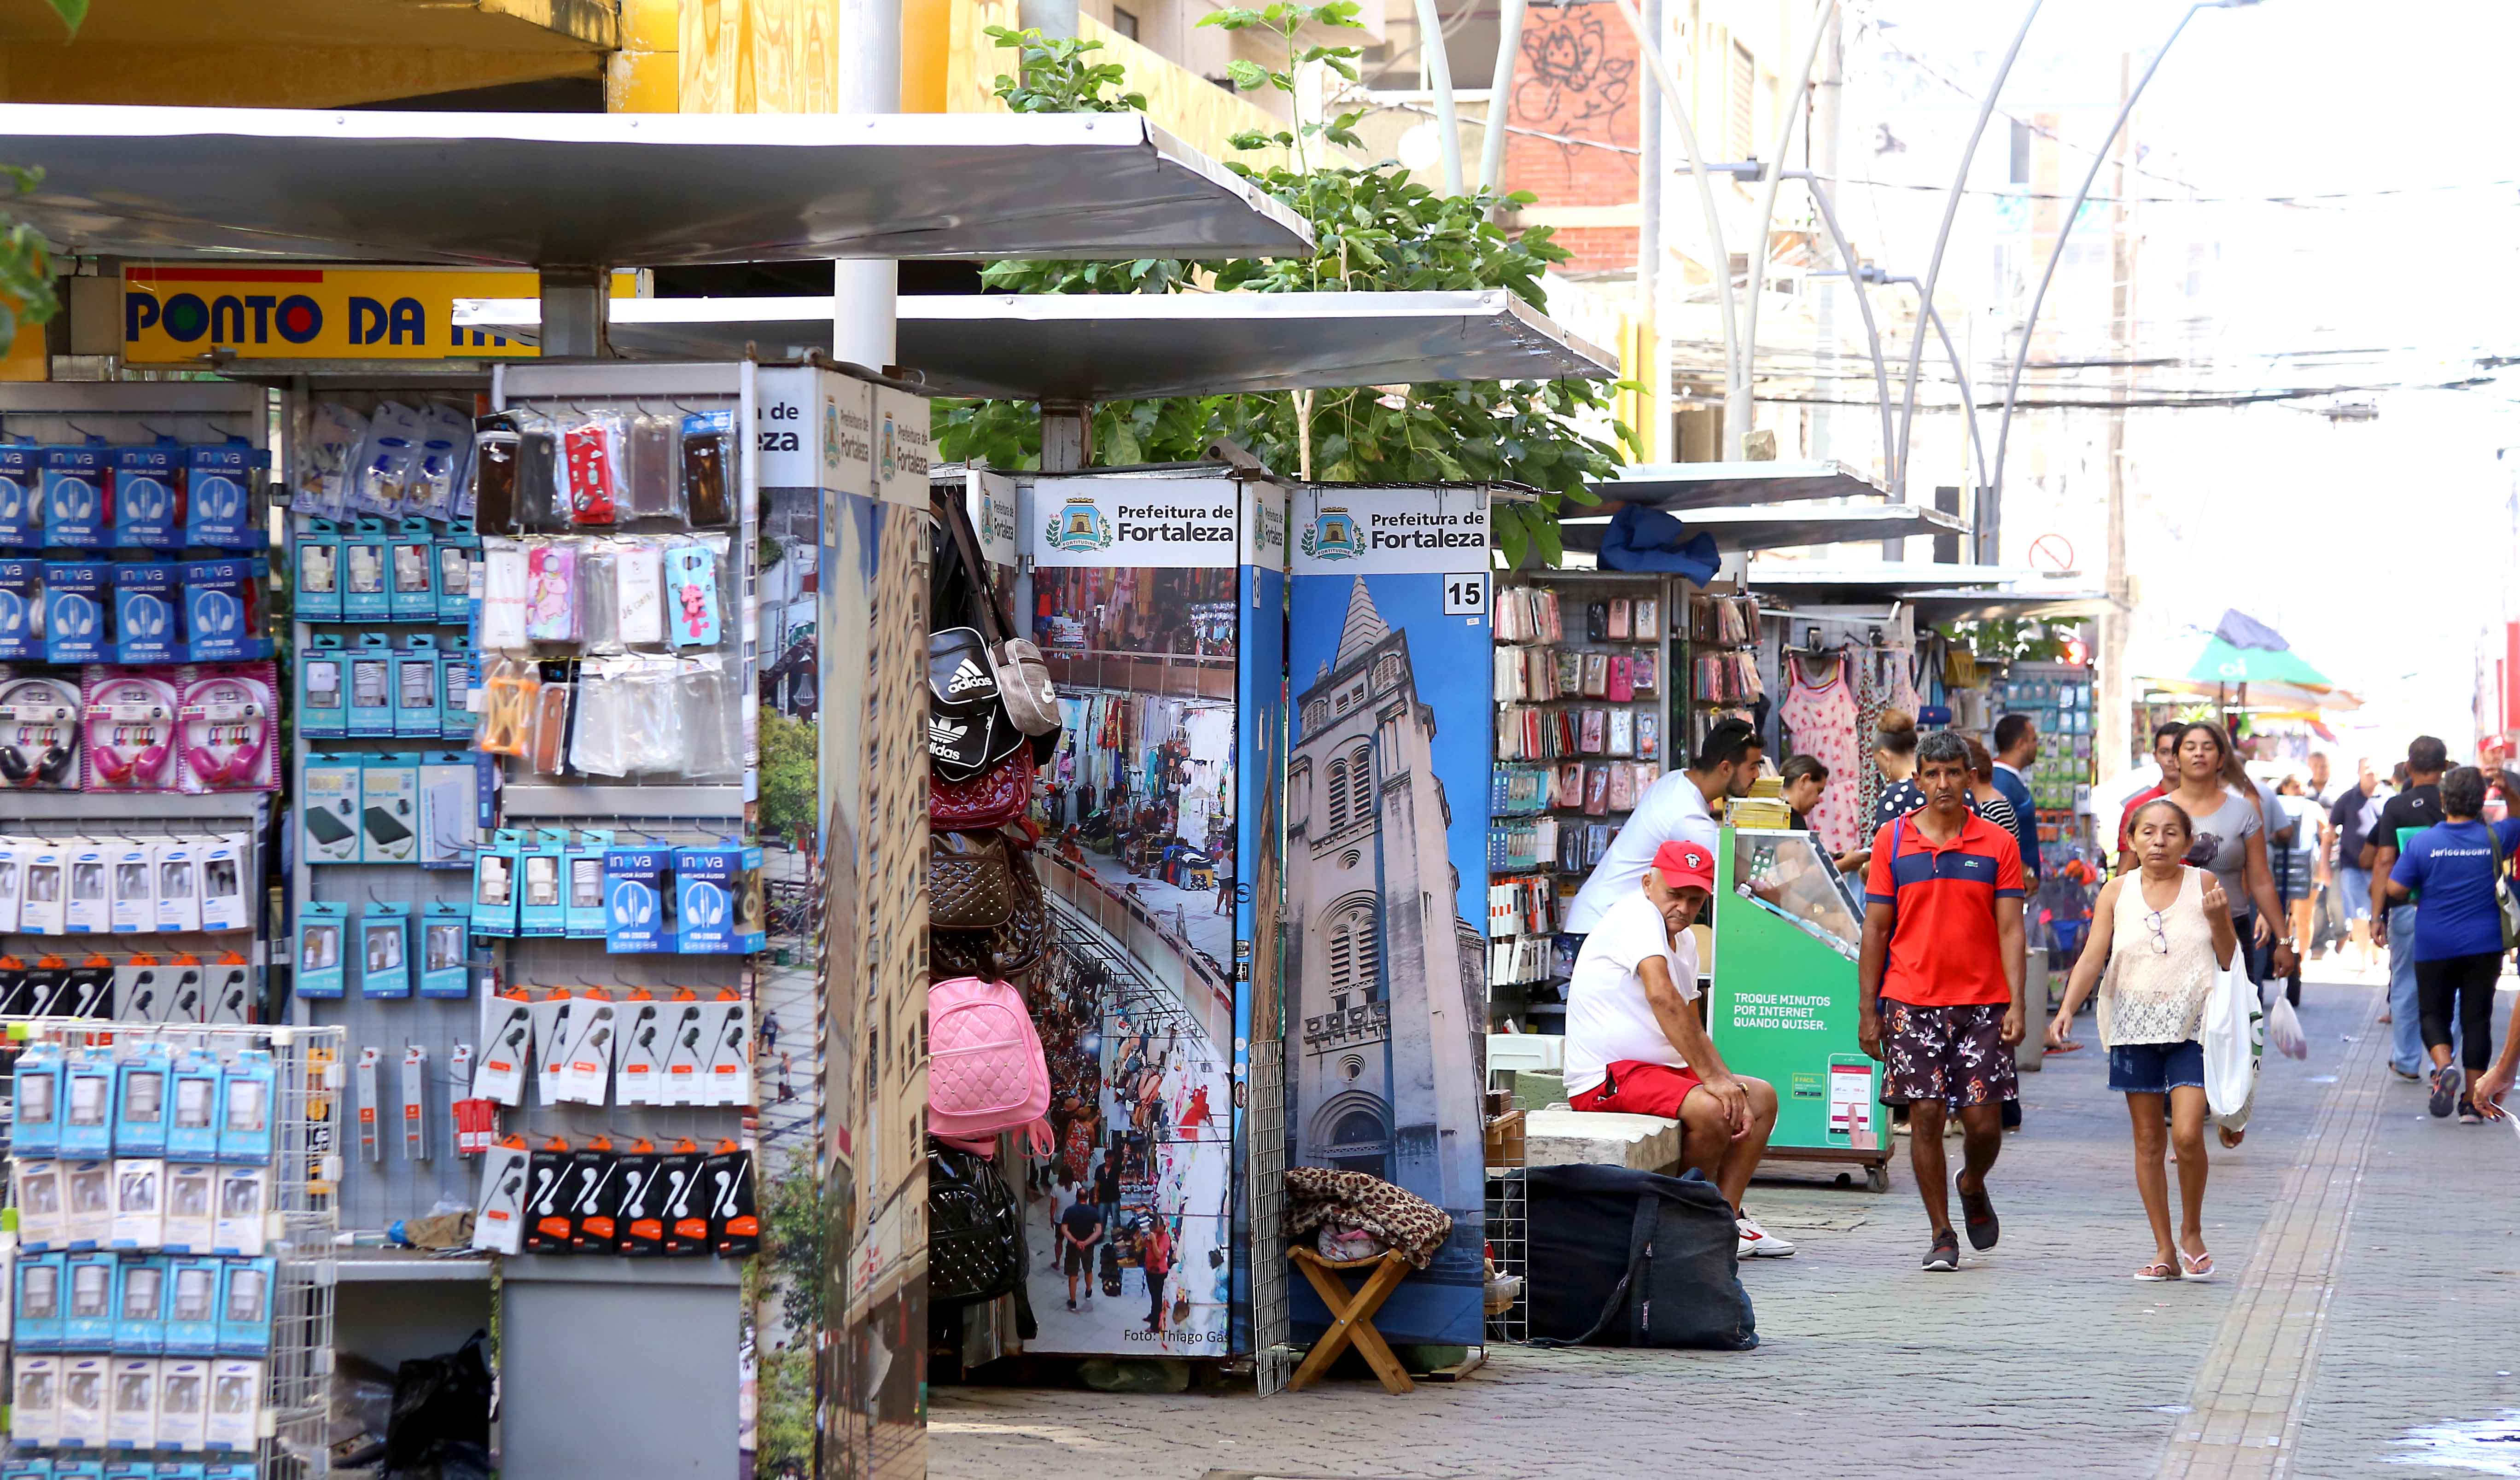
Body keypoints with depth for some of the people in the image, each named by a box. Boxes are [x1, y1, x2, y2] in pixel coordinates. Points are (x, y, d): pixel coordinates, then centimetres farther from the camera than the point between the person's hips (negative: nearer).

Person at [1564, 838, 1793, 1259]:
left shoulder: (1684, 940, 15)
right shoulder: (1637, 914, -15)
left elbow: (1691, 1027, 18)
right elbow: (1662, 996, -30)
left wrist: (1728, 1082, 0)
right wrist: (1712, 1077, -31)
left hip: (1662, 1068, 11)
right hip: (1606, 1077, -11)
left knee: (1760, 1097, 8)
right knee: (1710, 1110, -30)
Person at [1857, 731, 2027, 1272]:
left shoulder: (1998, 845, 3)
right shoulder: (1892, 841, 4)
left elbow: (2010, 929, 1)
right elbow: (1875, 928, 6)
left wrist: (2016, 1003, -9)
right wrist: (1867, 1010, 2)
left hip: (1982, 1003, 0)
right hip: (1911, 1003, 0)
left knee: (1984, 1120, -1)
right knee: (1925, 1116, -3)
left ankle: (1973, 1187, 31)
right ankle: (1942, 1235, 8)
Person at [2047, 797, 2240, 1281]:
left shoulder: (2204, 887, 0)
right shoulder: (2116, 893, 3)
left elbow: (2230, 961, 3)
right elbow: (2093, 957, -3)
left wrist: (2219, 918, -14)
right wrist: (2067, 1009, -17)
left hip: (2192, 1026, -2)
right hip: (2135, 1026, 2)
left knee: (2187, 1134, -14)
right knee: (2148, 1140, 6)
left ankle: (2192, 1232, 9)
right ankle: (2164, 1251, 14)